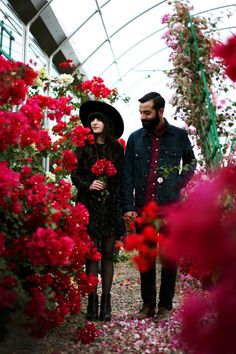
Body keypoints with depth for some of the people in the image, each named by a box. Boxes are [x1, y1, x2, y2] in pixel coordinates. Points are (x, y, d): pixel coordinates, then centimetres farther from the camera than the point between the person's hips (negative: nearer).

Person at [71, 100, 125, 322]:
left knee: (108, 255, 4)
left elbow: (122, 179, 9)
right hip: (90, 206, -1)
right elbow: (75, 176, 3)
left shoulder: (117, 148, 8)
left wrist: (122, 206, 2)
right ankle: (92, 301, 7)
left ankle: (106, 302, 12)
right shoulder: (83, 147, 4)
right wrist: (89, 185, -16)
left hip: (111, 207, 2)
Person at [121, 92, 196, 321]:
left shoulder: (179, 136, 3)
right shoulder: (135, 138, 6)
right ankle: (148, 304, 23)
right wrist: (128, 207, -4)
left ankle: (165, 305, 19)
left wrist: (180, 183, 1)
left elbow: (191, 163, 19)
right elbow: (127, 175, 3)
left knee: (169, 258, 5)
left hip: (170, 208, -1)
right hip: (142, 208, 2)